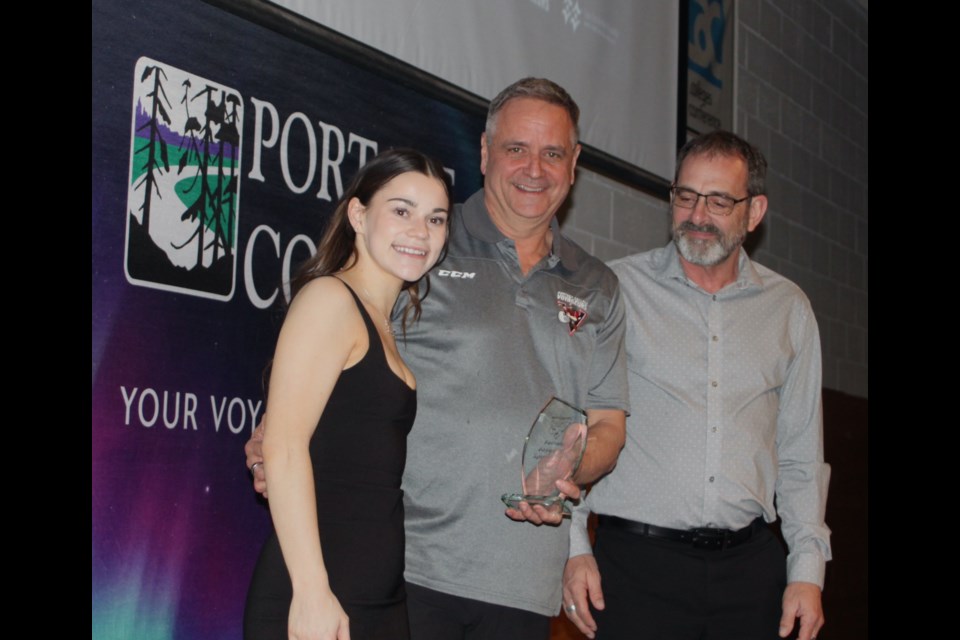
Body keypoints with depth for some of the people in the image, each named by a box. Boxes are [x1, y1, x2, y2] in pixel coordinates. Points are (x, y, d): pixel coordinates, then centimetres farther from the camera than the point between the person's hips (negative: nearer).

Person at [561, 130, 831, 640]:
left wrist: (808, 569, 6)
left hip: (750, 563, 3)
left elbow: (801, 454, 13)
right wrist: (573, 547, -5)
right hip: (636, 559, -2)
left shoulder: (789, 308, 11)